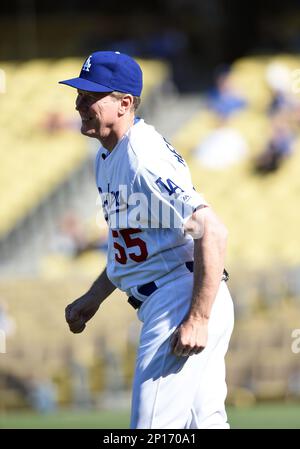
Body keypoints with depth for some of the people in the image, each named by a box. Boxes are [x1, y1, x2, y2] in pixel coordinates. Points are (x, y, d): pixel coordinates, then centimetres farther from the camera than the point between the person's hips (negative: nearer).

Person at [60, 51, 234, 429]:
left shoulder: (145, 159, -19)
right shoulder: (107, 157, 13)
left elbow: (212, 231, -25)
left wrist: (197, 319, -28)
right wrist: (94, 297, 23)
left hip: (181, 303, -11)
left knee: (153, 427, -12)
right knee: (204, 422, 14)